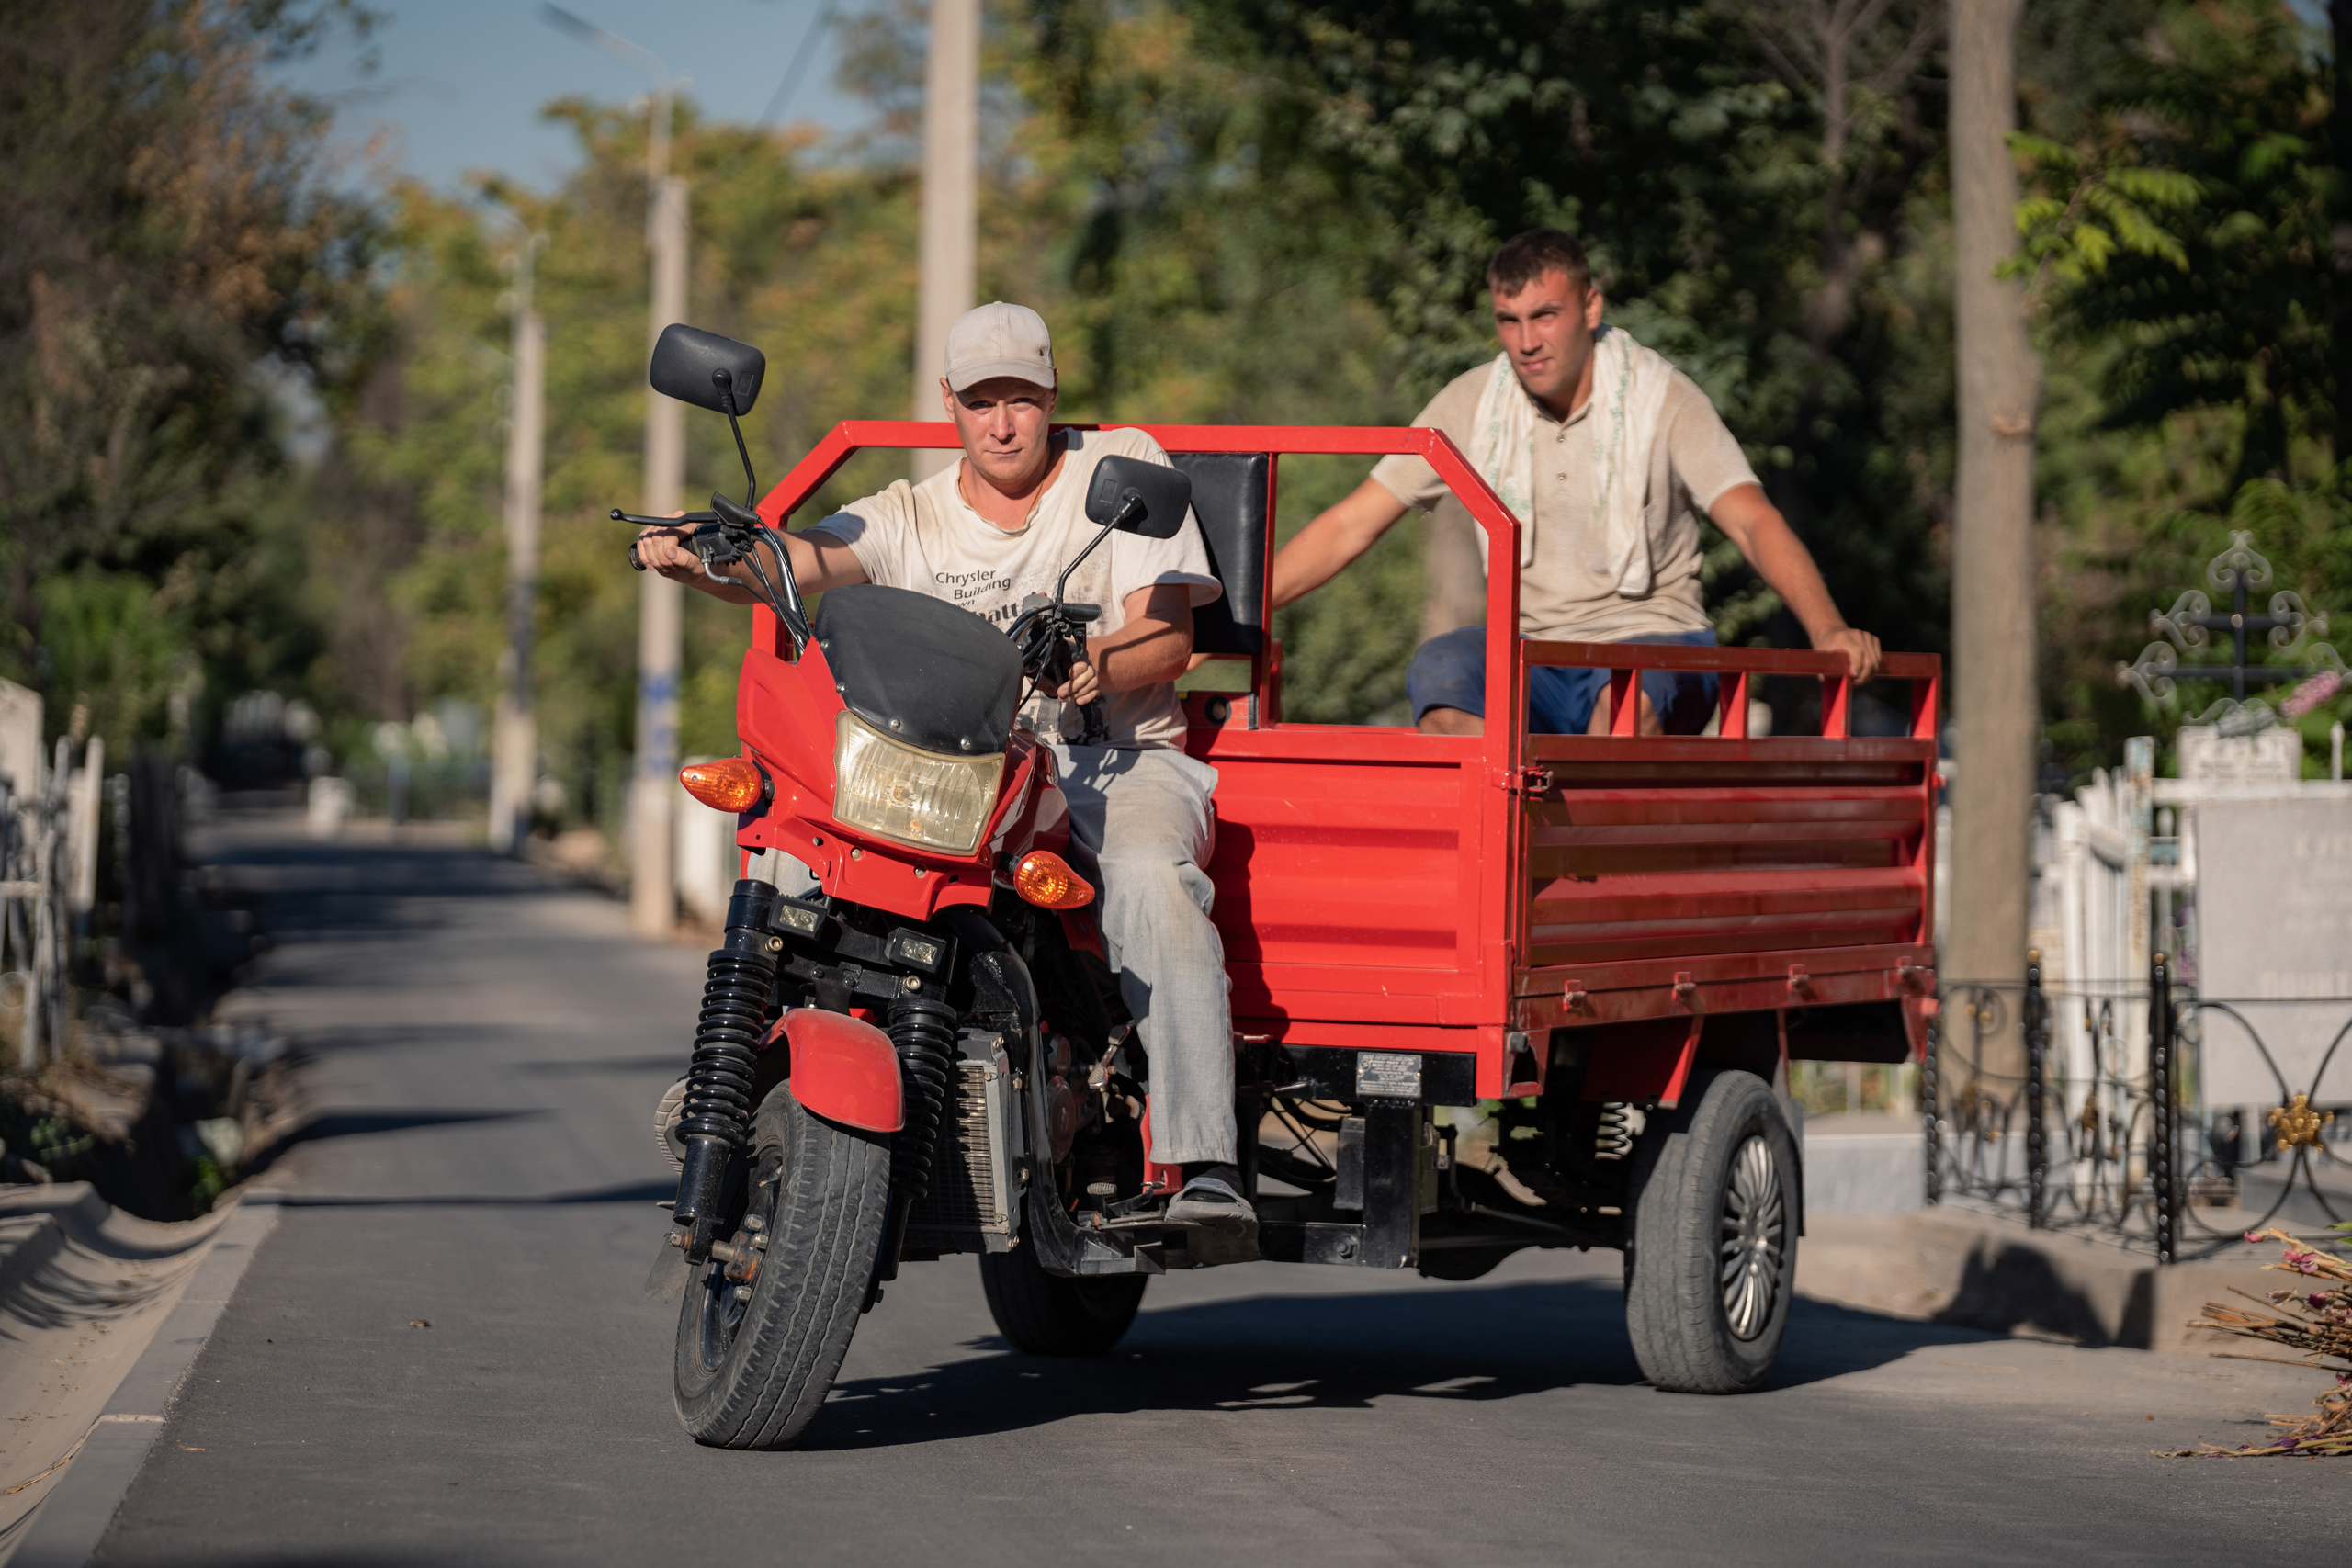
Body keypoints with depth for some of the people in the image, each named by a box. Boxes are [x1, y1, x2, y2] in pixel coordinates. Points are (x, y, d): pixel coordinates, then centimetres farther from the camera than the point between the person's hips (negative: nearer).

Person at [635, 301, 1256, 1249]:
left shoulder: (1124, 468, 8)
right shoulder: (910, 517, 13)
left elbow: (1169, 640, 0)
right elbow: (804, 559, -8)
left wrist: (1100, 665, -25)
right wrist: (702, 558, -31)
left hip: (1119, 754, -3)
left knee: (1147, 875, -36)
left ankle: (1203, 1166, -45)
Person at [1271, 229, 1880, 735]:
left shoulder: (1662, 397, -5)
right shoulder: (1471, 404, 2)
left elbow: (1754, 522, -15)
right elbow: (1350, 527, 5)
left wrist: (1827, 629, -32)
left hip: (1657, 650, -3)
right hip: (1528, 662, 3)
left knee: (1630, 681, -38)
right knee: (1442, 666, -30)